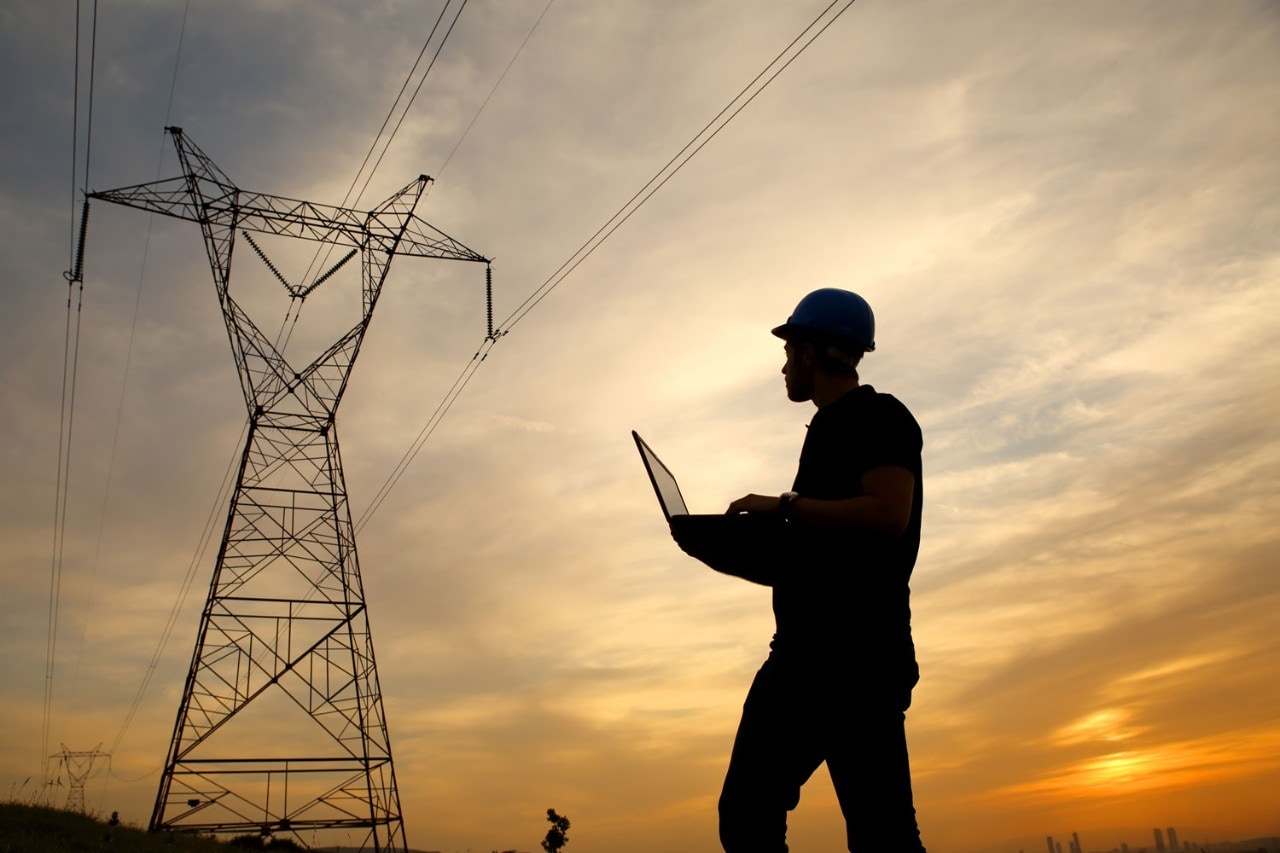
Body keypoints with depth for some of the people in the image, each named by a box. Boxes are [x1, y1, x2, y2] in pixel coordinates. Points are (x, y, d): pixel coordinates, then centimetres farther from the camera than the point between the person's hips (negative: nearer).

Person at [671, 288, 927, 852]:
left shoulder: (879, 416, 0)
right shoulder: (828, 431, 25)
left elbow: (888, 514, -19)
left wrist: (785, 506, -12)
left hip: (859, 656, -9)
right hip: (799, 657, 9)